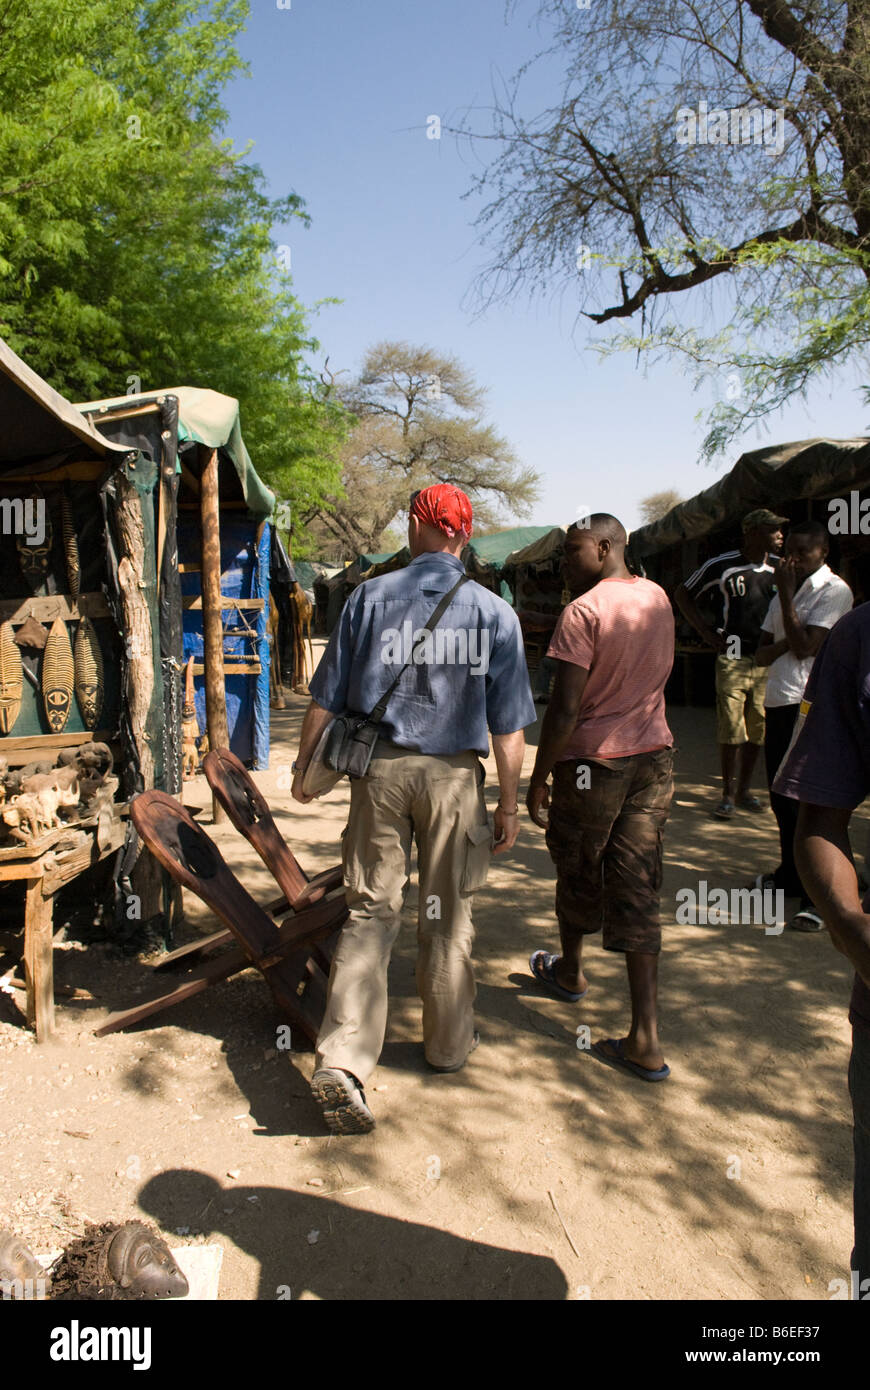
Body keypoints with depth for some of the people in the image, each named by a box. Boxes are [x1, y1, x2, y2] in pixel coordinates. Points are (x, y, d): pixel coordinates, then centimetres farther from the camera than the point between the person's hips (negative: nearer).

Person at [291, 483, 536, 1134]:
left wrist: (304, 763, 13)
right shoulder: (494, 612, -2)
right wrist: (509, 805, 5)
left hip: (381, 767, 1)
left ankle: (343, 1059, -1)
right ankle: (449, 1044, 32)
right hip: (453, 772, 0)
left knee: (371, 911, 7)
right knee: (449, 915, 14)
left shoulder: (371, 596, 0)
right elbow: (508, 723, -2)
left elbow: (327, 695, 1)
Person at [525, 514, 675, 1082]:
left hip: (594, 759, -6)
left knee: (580, 876, 18)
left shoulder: (583, 611, -16)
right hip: (655, 756, 6)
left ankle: (570, 970, 44)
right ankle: (646, 1039, 5)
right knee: (637, 890, 6)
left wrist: (539, 778, -11)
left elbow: (565, 710, -19)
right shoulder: (657, 598, 6)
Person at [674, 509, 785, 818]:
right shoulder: (721, 566, -4)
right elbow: (682, 594, 7)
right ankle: (728, 795, 6)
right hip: (733, 659, -4)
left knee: (758, 730, 8)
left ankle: (744, 789, 22)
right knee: (731, 731, -5)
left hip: (768, 660, 4)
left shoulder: (781, 568, 6)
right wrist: (706, 631, 0)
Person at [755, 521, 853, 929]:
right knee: (781, 798, 15)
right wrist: (785, 643, -9)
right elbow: (761, 654, 13)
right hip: (777, 702, 8)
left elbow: (803, 647, -15)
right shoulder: (784, 593, 18)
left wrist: (786, 595, -9)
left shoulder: (834, 591, -5)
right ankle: (791, 876, 29)